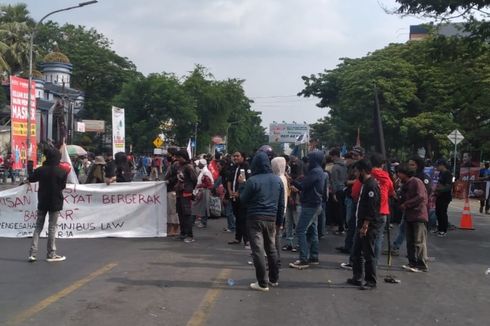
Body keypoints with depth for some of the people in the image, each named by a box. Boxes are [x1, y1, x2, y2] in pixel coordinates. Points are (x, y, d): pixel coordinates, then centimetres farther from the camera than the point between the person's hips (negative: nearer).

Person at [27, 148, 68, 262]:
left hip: (42, 202, 3)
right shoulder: (61, 172, -12)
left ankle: (33, 253, 5)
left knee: (38, 226, 11)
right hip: (55, 202, -3)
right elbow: (63, 186, -1)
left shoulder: (41, 170, -5)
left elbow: (30, 179, 9)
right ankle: (51, 254, 6)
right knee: (52, 227, 3)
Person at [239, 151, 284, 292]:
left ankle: (262, 283, 1)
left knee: (258, 250, -1)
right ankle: (274, 279, 28)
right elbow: (281, 203, 8)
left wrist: (242, 184, 10)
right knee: (271, 248, 18)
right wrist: (279, 220, 16)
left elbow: (243, 200, -4)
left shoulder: (252, 180, -13)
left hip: (255, 218, -5)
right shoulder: (278, 180, 4)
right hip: (271, 218, 6)